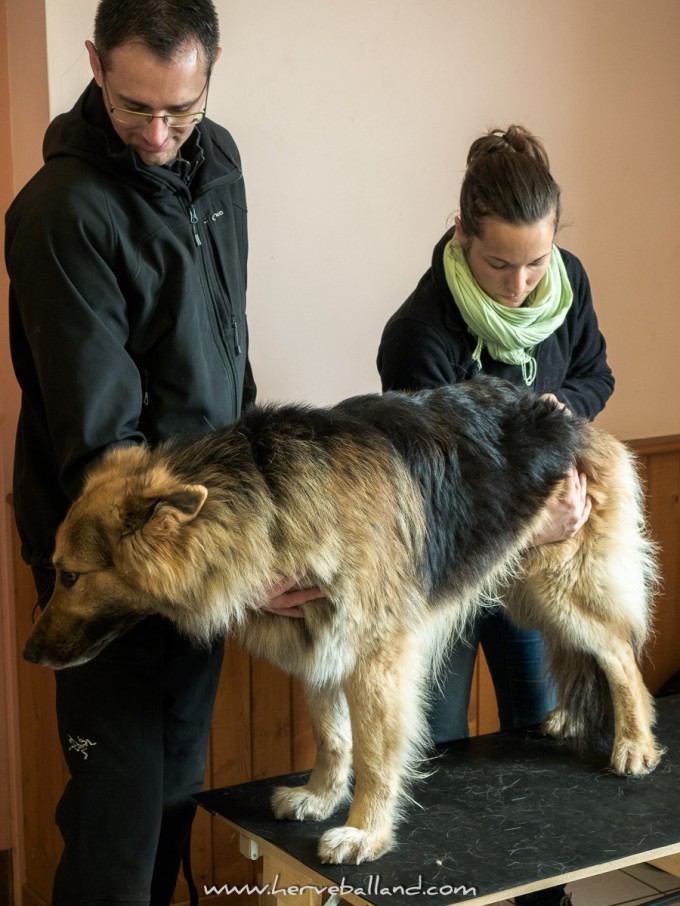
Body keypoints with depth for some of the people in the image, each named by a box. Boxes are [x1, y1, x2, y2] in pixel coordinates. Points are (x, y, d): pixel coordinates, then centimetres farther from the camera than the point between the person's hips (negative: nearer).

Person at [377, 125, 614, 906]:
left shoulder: (567, 281, -11)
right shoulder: (420, 335, -29)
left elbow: (595, 373, 7)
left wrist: (562, 403, -15)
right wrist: (528, 525, -39)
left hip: (536, 543, 6)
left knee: (542, 726, 17)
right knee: (436, 749, 5)